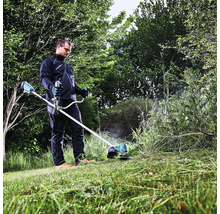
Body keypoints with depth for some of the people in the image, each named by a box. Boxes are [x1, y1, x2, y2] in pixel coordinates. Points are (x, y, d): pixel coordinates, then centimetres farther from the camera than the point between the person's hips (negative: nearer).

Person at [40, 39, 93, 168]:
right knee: (58, 132, -4)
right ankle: (59, 162, -1)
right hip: (57, 101, -7)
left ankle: (80, 158, -1)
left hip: (71, 102, 7)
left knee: (78, 129, -3)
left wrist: (80, 91, 13)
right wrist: (52, 87, -27)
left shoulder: (68, 67, 31)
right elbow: (44, 78, -7)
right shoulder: (49, 62, 9)